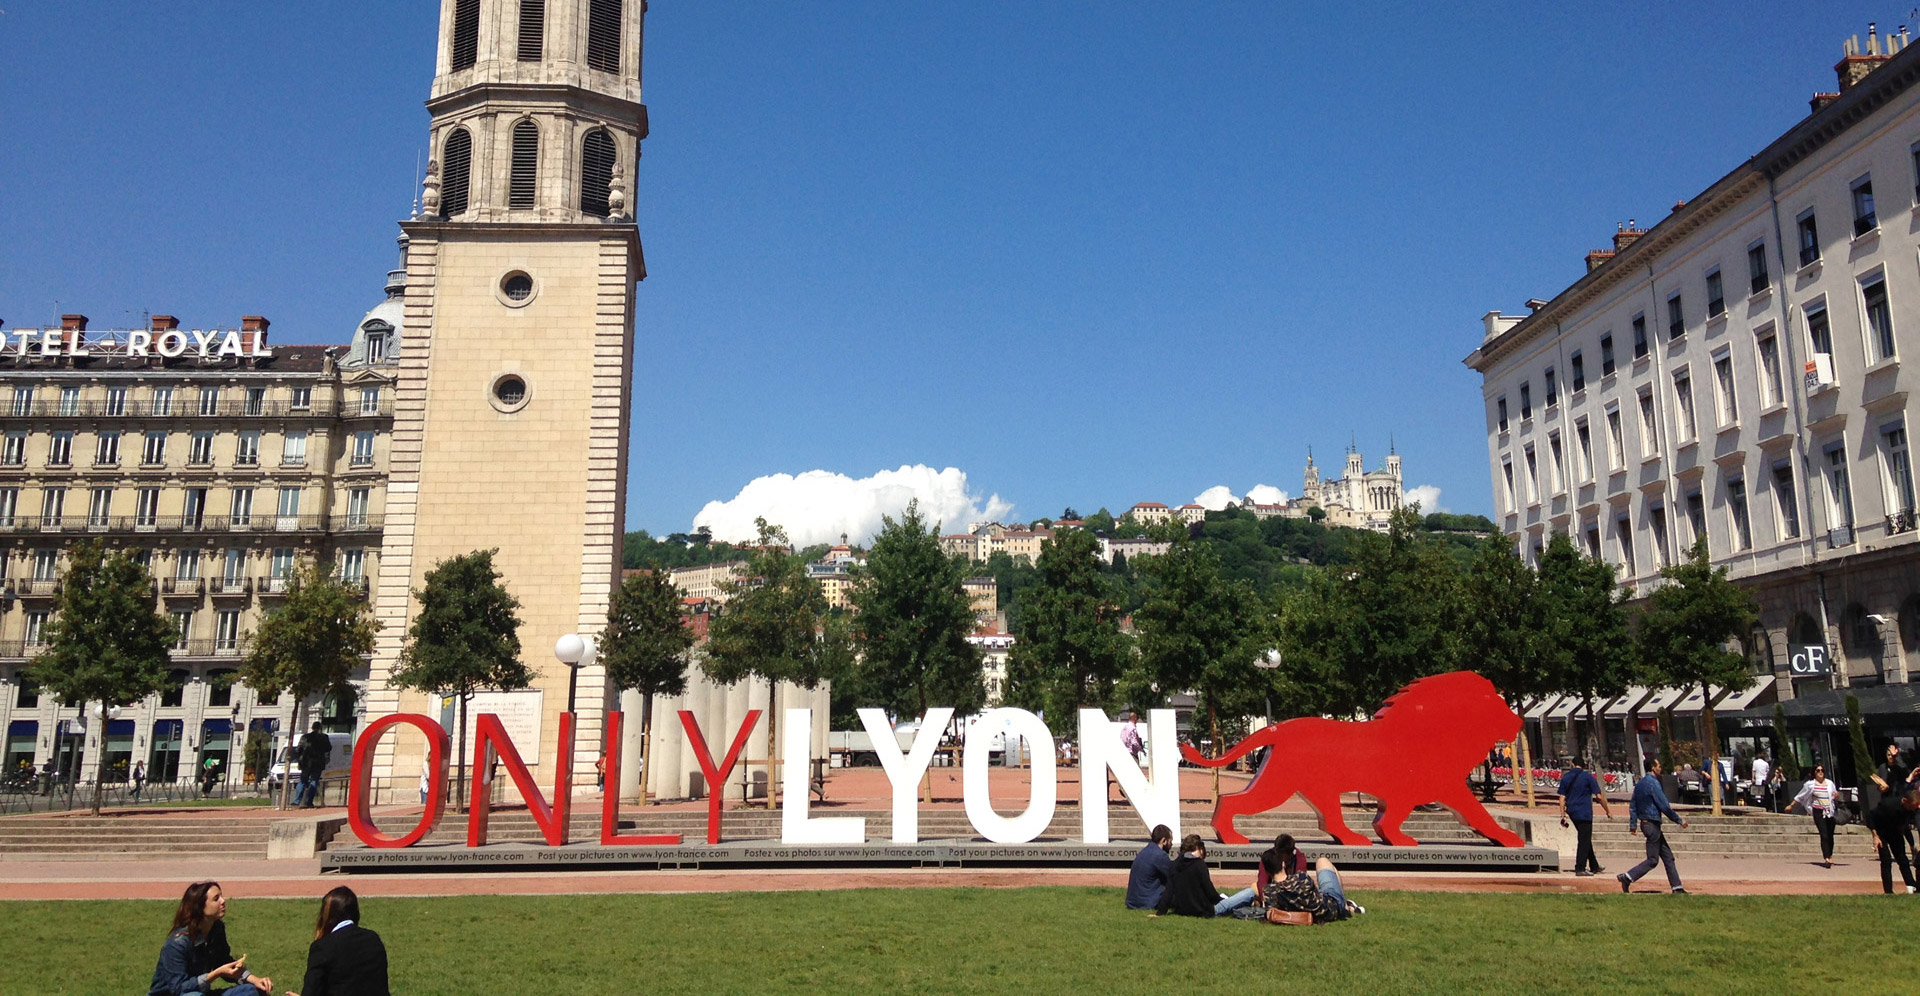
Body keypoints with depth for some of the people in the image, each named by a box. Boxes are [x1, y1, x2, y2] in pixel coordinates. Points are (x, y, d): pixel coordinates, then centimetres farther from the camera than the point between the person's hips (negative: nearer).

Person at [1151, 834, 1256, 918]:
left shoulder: (1175, 865, 4)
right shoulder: (1199, 864, -12)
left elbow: (1168, 891, -1)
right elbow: (1209, 891, -12)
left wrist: (1159, 912, 1)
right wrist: (1221, 898, 7)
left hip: (1182, 911, 7)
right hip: (1205, 911, -7)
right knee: (1250, 892, -1)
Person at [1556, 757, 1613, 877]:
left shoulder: (1565, 778, 8)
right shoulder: (1587, 777, -5)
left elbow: (1562, 798, 5)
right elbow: (1599, 796, -7)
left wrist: (1563, 815, 8)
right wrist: (1608, 811, 4)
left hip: (1572, 813, 6)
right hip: (1584, 813, -6)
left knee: (1585, 839, 17)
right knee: (1584, 841, -2)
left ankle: (1594, 867, 26)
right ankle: (1580, 868, -5)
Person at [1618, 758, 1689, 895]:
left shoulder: (1640, 784, 13)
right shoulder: (1653, 783, -15)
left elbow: (1632, 806, 15)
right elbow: (1664, 806, -17)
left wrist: (1633, 825, 17)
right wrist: (1679, 820, -7)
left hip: (1645, 823, 10)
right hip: (1652, 824, -10)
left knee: (1668, 856, 12)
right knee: (1652, 860, -5)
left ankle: (1677, 888, 13)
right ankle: (1627, 878, -9)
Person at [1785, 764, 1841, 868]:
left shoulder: (1829, 783, 10)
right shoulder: (1810, 784, 3)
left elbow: (1836, 796, 16)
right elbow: (1800, 796, 11)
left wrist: (1837, 795, -7)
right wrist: (1791, 805, 12)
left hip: (1829, 812, 3)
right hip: (1818, 812, -3)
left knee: (1830, 836, 6)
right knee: (1824, 835, -13)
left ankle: (1830, 856, 22)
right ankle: (1827, 858, -19)